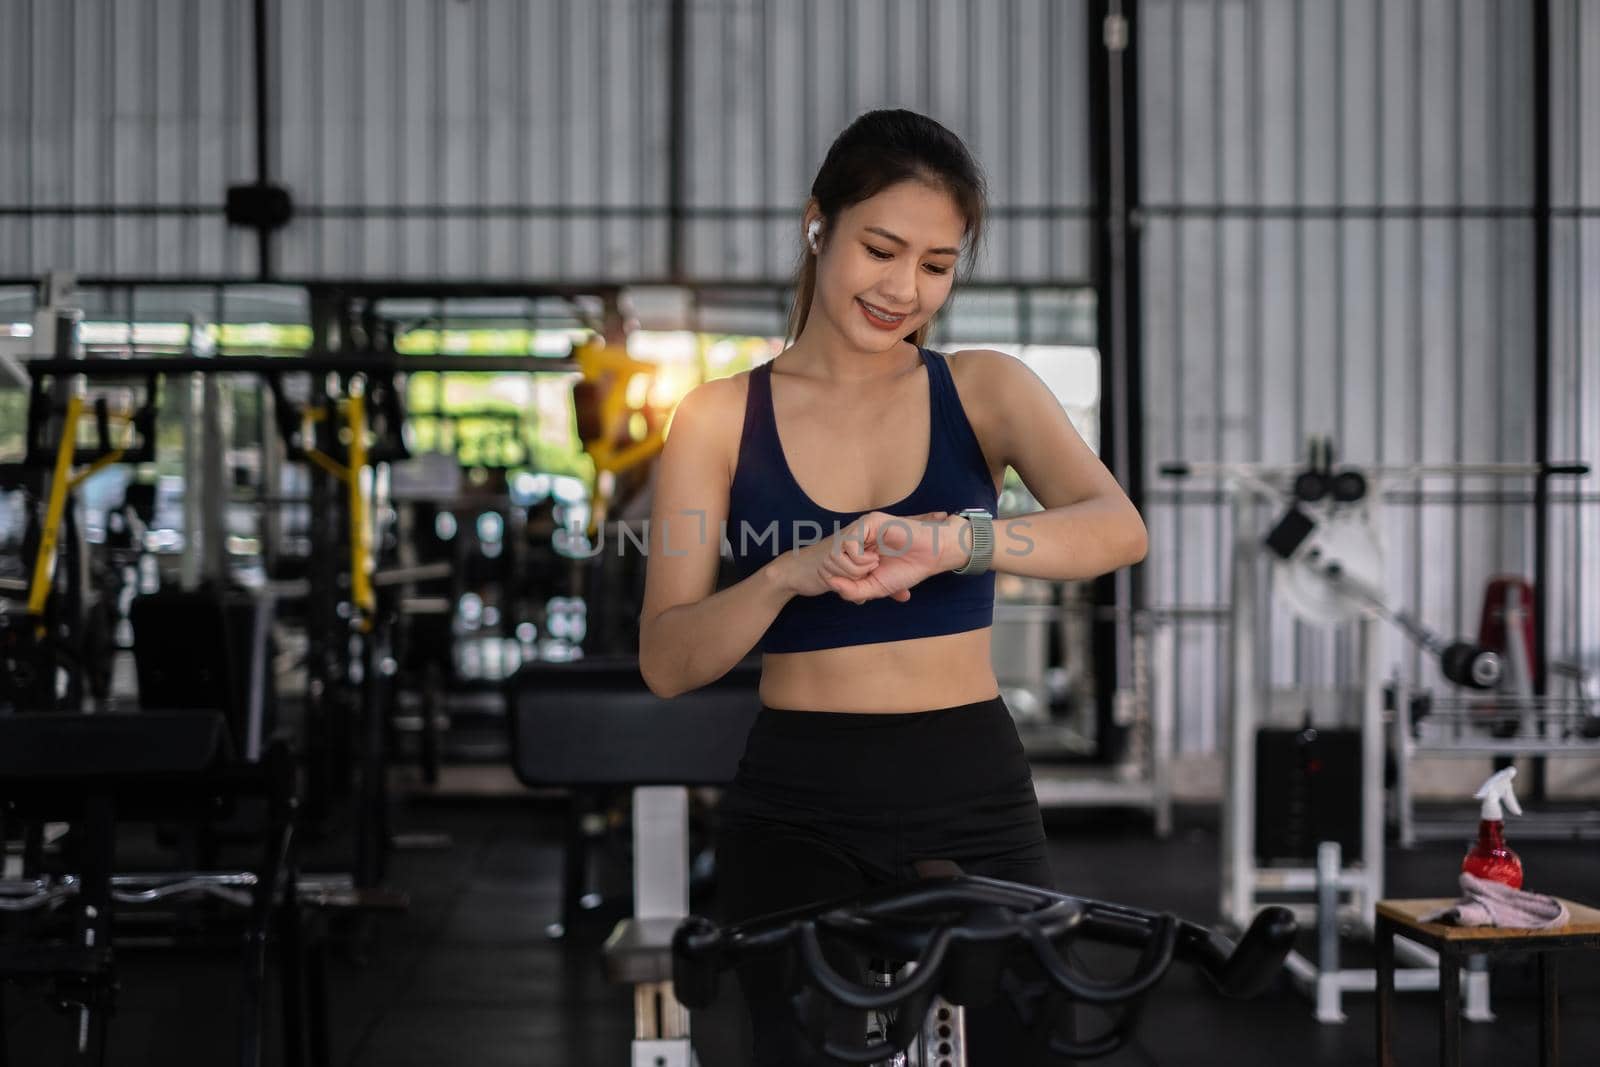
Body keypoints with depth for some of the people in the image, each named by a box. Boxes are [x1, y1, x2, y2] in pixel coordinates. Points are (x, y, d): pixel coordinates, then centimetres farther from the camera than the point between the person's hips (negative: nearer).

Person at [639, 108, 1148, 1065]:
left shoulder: (985, 390, 4)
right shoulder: (721, 419, 2)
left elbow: (1118, 529, -15)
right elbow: (667, 663, -4)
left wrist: (948, 542, -33)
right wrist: (787, 576, -23)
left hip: (977, 806, 1)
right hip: (800, 816, 0)